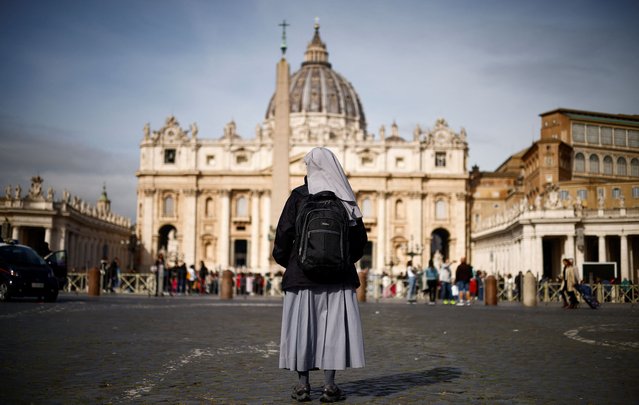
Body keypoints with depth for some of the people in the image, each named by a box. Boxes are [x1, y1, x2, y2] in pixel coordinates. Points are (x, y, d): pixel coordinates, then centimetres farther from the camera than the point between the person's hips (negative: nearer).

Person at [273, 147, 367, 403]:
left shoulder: (298, 196, -4)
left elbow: (284, 232, -5)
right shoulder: (344, 198, 4)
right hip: (338, 274, 2)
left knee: (301, 325, 6)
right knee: (334, 324, 3)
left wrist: (283, 260, 11)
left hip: (302, 272, -1)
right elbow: (360, 237, 8)